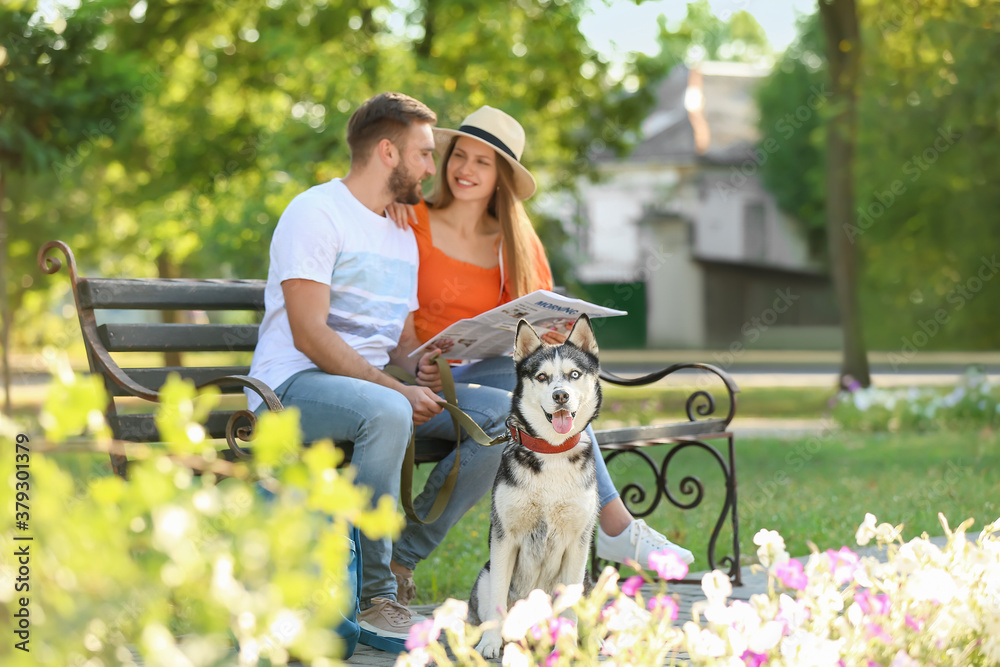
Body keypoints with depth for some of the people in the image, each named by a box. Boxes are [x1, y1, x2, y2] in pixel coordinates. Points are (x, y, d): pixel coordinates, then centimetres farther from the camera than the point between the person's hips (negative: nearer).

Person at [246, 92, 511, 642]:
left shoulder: (403, 237, 21)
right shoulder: (316, 212, -7)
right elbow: (309, 335, -17)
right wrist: (396, 389, -23)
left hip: (378, 385, 8)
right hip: (295, 385, -8)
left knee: (505, 412, -9)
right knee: (387, 412, -40)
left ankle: (404, 551, -10)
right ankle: (371, 594, -27)